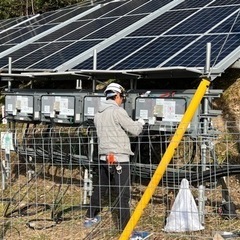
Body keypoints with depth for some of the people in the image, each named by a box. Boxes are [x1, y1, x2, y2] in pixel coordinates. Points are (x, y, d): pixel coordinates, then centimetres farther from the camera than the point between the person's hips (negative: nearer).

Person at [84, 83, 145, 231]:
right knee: (123, 194, -5)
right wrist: (140, 123, 11)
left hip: (104, 158, 8)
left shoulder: (98, 114, 12)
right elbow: (135, 130, -11)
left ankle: (90, 218, 31)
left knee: (100, 188, 20)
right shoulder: (117, 111, -11)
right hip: (119, 159, -8)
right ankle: (125, 227, -5)